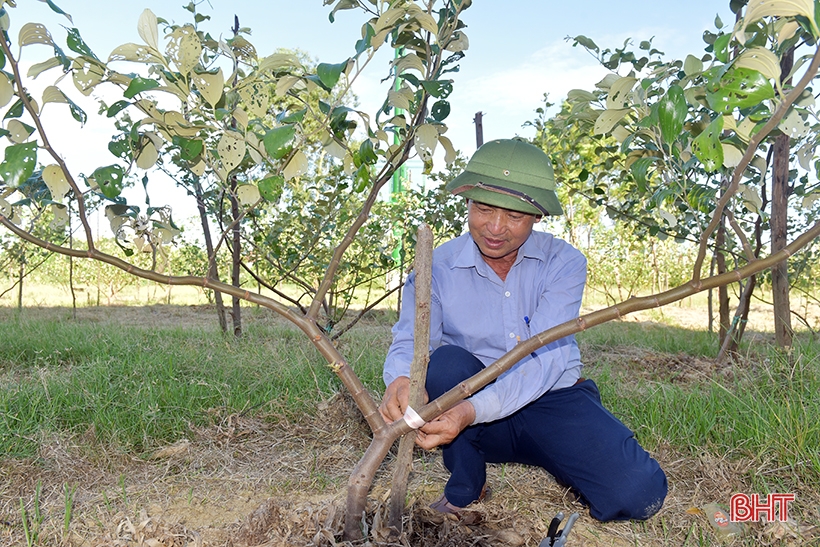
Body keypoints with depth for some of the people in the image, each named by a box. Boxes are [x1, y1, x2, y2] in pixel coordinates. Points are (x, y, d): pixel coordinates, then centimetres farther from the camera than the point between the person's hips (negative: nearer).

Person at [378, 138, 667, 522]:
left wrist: (471, 411, -39)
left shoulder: (564, 263, -11)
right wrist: (399, 380, -38)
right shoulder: (437, 267, -7)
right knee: (446, 362, -30)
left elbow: (545, 359, -22)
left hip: (552, 400, 0)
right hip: (477, 420, 1)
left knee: (638, 492, -22)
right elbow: (409, 343, -12)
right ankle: (465, 489, -7)